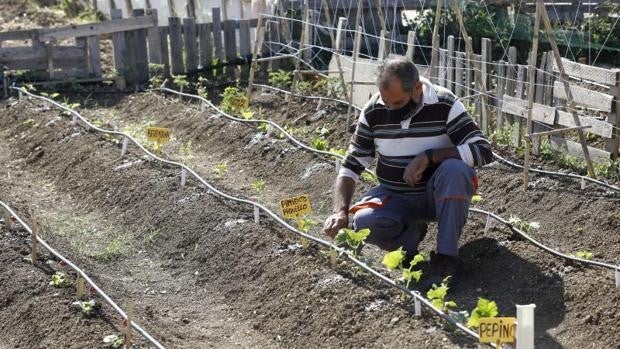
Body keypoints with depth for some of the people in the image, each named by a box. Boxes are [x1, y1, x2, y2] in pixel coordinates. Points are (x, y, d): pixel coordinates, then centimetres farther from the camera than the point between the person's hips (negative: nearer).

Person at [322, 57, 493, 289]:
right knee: (364, 223, -29)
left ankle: (446, 258, -23)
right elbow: (351, 166, -3)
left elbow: (483, 151, -21)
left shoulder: (444, 105, -16)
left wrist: (428, 156, -29)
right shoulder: (373, 112, -8)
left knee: (455, 169, -35)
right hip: (395, 198, 2)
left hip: (439, 195, -2)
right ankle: (411, 231, 5)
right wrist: (340, 211, -18)